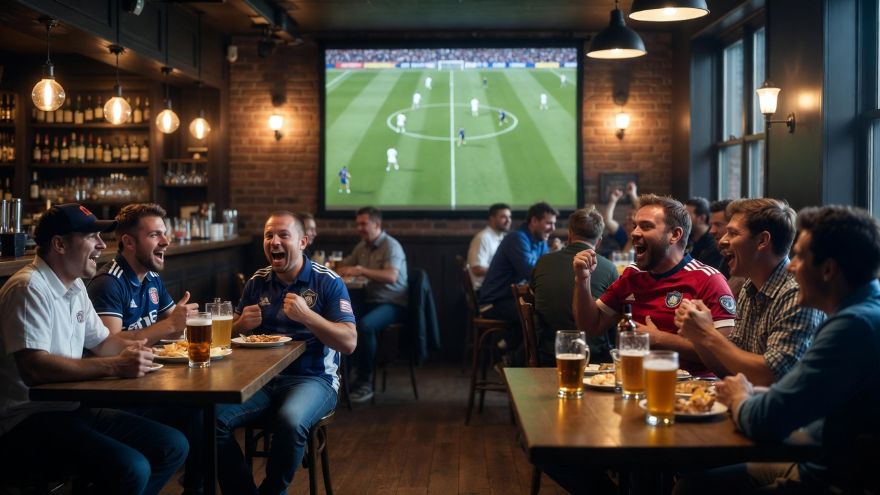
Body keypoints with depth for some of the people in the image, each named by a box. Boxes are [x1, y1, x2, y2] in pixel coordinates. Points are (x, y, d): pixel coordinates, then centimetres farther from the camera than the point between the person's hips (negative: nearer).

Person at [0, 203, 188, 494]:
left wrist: (131, 349, 3)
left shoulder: (75, 287, 13)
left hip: (70, 408, 10)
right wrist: (114, 367, -28)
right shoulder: (29, 288, -16)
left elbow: (102, 341, 24)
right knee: (131, 468, -29)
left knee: (173, 446, 1)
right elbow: (33, 369, -27)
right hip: (28, 419, -9)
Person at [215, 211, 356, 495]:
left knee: (290, 421, -36)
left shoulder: (328, 282, -3)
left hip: (313, 378, -4)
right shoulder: (257, 282, 11)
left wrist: (307, 315, -22)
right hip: (261, 378, 4)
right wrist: (242, 324, -6)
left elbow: (349, 343, -11)